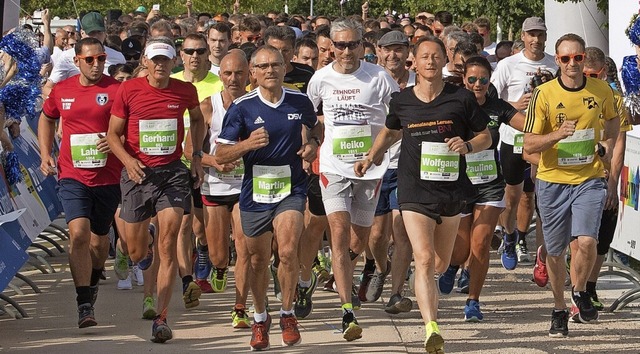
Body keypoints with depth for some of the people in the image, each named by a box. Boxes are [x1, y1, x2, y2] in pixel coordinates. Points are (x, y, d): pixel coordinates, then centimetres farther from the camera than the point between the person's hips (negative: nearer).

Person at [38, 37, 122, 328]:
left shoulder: (116, 90, -6)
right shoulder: (61, 91, 4)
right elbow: (46, 119, 23)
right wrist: (45, 154, 12)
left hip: (107, 176, 0)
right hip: (73, 176, 0)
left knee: (99, 238, 14)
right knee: (79, 233, -17)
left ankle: (93, 282, 45)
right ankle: (85, 305, -18)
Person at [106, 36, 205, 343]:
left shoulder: (186, 91, 2)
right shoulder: (129, 90, -4)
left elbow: (197, 119, 23)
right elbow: (113, 134, 1)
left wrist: (197, 155, 14)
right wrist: (128, 160, -17)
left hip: (172, 173, 0)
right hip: (137, 173, 0)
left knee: (167, 246, -12)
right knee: (136, 253, 7)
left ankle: (161, 318, -13)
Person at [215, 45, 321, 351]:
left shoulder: (300, 102, 1)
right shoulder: (242, 107, -6)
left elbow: (315, 127, 25)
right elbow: (221, 155, -5)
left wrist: (312, 145, 3)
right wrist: (247, 144, -23)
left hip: (291, 190, 0)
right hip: (254, 192, 0)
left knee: (288, 251, -19)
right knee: (258, 260, 11)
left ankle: (287, 314, 1)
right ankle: (260, 319, 32)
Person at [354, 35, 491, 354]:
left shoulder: (461, 99, -1)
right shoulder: (401, 101, 4)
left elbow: (485, 137, 7)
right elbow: (390, 131, 25)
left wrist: (468, 145, -12)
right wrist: (372, 156, 13)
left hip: (451, 189, 1)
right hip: (414, 191, -1)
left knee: (440, 264, 13)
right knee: (424, 259, -17)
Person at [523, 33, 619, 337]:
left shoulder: (601, 90, -1)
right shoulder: (544, 94, -9)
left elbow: (612, 118, 22)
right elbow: (529, 144, -9)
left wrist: (609, 144, 5)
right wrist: (558, 134, -25)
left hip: (589, 179, 0)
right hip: (552, 181, 0)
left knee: (586, 241, -19)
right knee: (554, 251, 9)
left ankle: (579, 292, 10)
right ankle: (559, 311, 29)